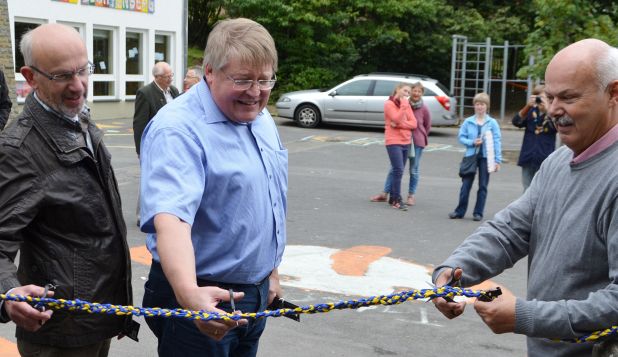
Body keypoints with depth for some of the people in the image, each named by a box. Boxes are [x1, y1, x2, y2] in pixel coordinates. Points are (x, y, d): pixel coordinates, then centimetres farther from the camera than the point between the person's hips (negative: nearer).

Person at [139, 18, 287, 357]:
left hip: (257, 294, 8)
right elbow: (170, 217, -37)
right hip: (204, 298, -7)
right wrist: (188, 292, -52)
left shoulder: (262, 119, 5)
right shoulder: (178, 129, -22)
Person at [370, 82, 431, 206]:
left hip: (417, 142, -1)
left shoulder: (424, 109, -6)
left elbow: (427, 126, 6)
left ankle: (411, 196, 18)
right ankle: (385, 194, 10)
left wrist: (420, 138, 8)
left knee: (414, 170, 9)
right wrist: (393, 123, -15)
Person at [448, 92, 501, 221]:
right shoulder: (468, 122, 2)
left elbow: (497, 142, -3)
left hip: (485, 157, -1)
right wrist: (472, 142, -14)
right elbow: (461, 137, 4)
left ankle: (478, 213, 14)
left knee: (483, 186, 6)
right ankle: (460, 211, 13)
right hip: (471, 156, 1)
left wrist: (497, 160, -8)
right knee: (466, 184, 3)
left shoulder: (492, 123, -2)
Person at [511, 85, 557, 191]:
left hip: (544, 159, -3)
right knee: (527, 190, 9)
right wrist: (528, 106, -17)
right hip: (528, 158, 3)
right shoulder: (531, 111, 9)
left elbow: (556, 126, -15)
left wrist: (546, 109, -19)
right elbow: (516, 122, -5)